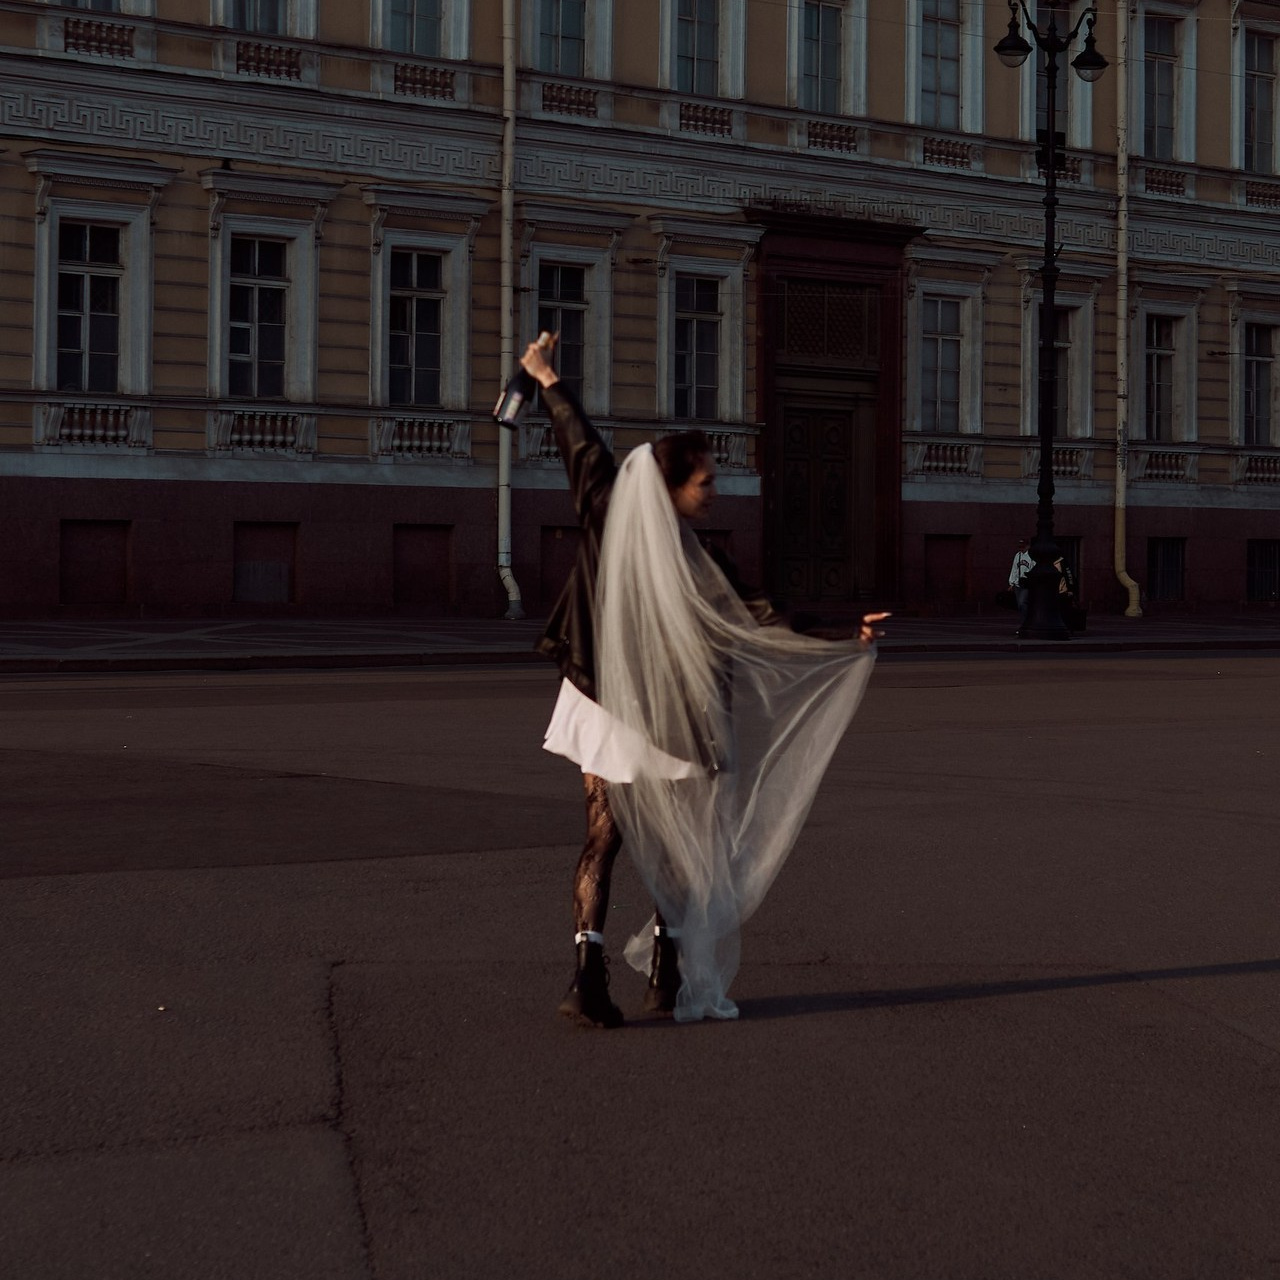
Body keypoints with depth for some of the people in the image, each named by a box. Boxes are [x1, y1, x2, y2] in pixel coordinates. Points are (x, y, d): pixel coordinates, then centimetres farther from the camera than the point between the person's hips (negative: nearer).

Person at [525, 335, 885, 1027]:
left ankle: (588, 974, -8)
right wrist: (850, 638, -13)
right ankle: (668, 974, 18)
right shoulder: (696, 564, -19)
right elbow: (766, 622, -17)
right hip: (664, 723, -4)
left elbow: (581, 444, 5)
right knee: (675, 846, 14)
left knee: (602, 838, 5)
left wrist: (547, 379, 20)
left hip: (600, 710, 4)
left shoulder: (607, 515, -9)